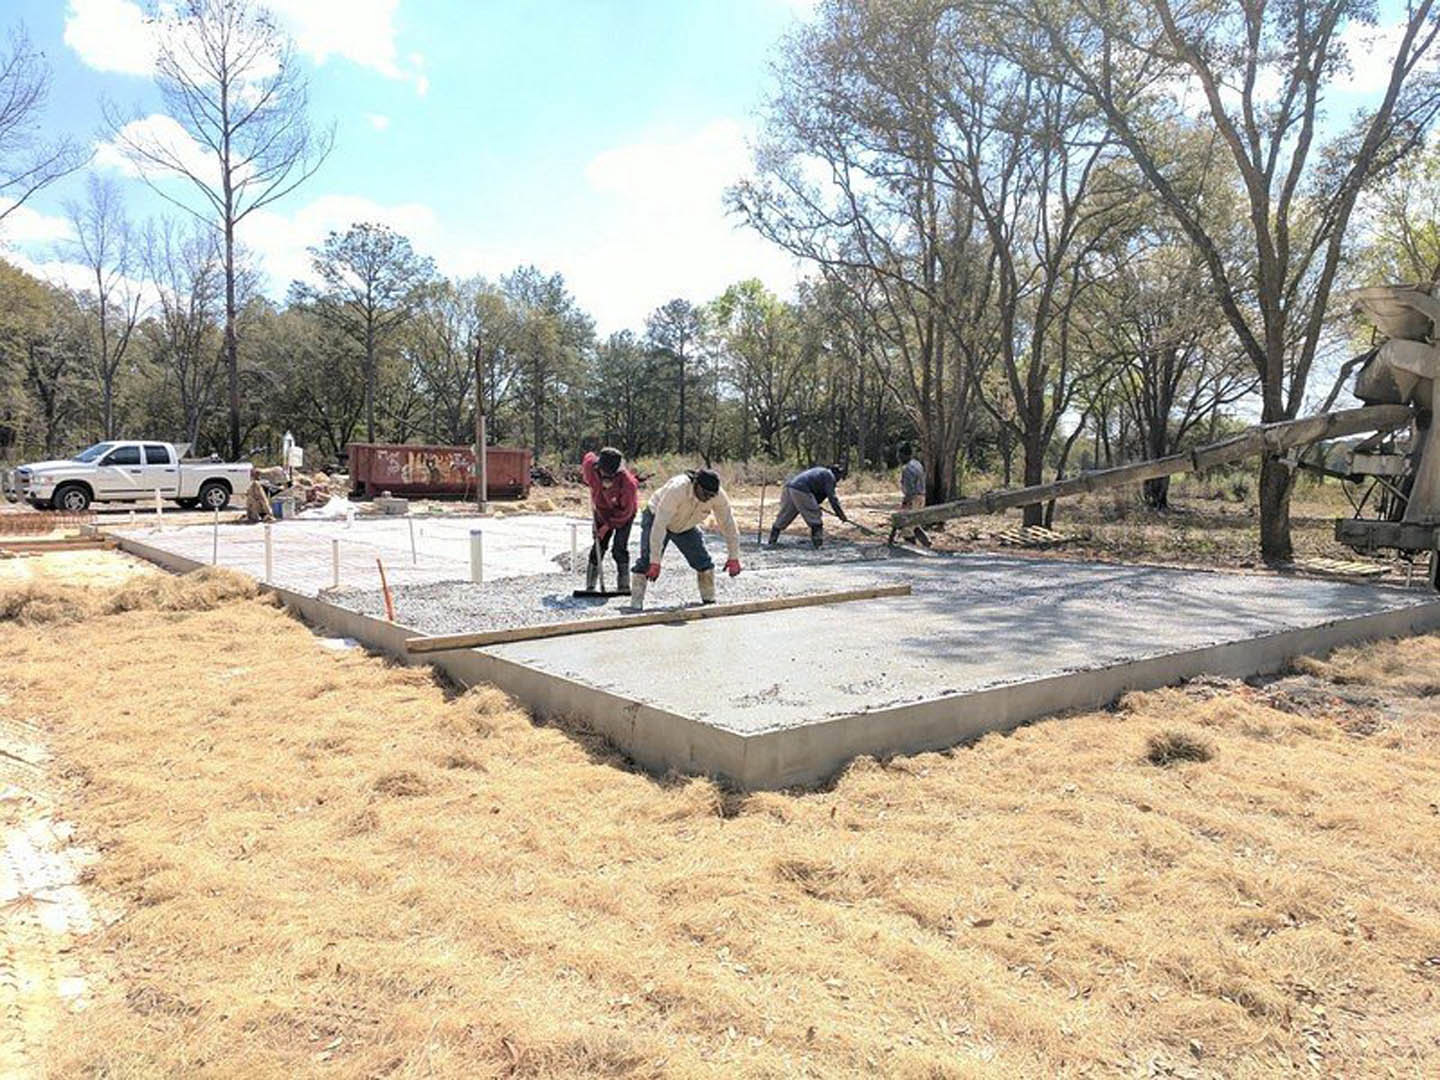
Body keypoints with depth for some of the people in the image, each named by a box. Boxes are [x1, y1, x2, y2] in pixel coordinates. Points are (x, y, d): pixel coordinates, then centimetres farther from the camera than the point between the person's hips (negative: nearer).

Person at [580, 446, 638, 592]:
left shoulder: (627, 483, -37)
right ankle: (590, 585, 3)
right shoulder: (590, 466, -27)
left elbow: (626, 511, -24)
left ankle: (624, 585, -1)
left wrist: (608, 525, -24)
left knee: (619, 548, -12)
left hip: (623, 513, -3)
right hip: (602, 510, 3)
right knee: (599, 546, -2)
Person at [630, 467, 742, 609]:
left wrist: (734, 557, -14)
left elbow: (729, 525, -13)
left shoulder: (718, 496, -27)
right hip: (656, 517, -4)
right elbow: (659, 525, -45)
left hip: (686, 527, 5)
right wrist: (655, 561, -48)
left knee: (704, 562, -2)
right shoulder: (677, 489, -42)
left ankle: (709, 601, 15)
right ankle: (635, 604, -13)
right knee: (647, 562, -18)